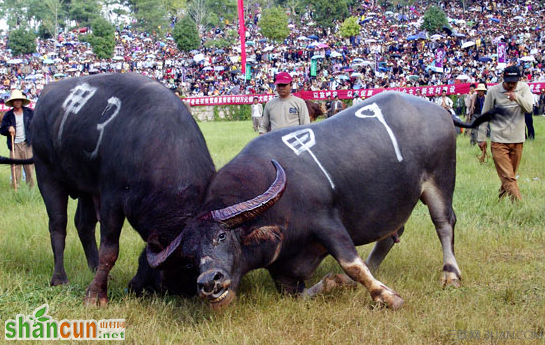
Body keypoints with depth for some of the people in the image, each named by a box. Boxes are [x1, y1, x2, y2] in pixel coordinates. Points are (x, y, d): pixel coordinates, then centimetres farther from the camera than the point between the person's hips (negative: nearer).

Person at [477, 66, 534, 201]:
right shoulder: (493, 91, -3)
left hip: (517, 140, 3)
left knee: (510, 175, 12)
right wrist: (481, 138, 4)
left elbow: (529, 108, -11)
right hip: (499, 141, -3)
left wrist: (516, 97, -29)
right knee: (508, 177, -13)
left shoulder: (524, 88, 3)